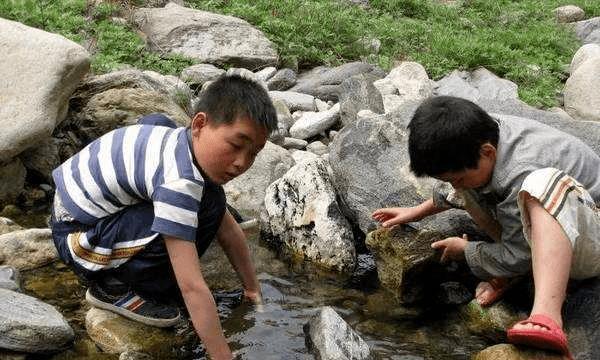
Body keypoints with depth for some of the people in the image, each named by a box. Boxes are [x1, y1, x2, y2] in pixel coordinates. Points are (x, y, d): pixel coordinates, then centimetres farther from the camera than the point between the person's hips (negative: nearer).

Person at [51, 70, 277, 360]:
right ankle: (114, 288, -7)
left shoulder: (198, 148, -5)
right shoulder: (179, 180, -34)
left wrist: (252, 289, 10)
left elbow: (229, 230, 5)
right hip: (78, 238, -9)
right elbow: (192, 287, -35)